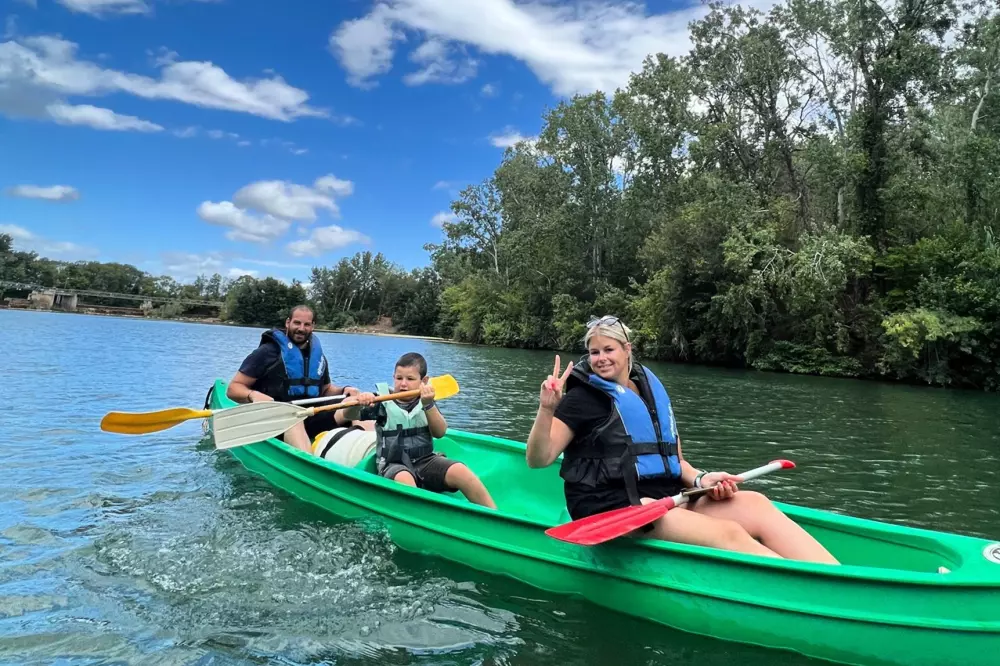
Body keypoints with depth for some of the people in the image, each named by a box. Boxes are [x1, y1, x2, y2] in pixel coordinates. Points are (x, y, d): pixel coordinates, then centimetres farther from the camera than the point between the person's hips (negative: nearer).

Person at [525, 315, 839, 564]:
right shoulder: (584, 398, -2)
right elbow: (538, 459, -9)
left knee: (755, 504, -16)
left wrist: (699, 479, 1)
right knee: (729, 533, -25)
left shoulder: (651, 389, 17)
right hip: (613, 509, -6)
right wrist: (546, 410, -25)